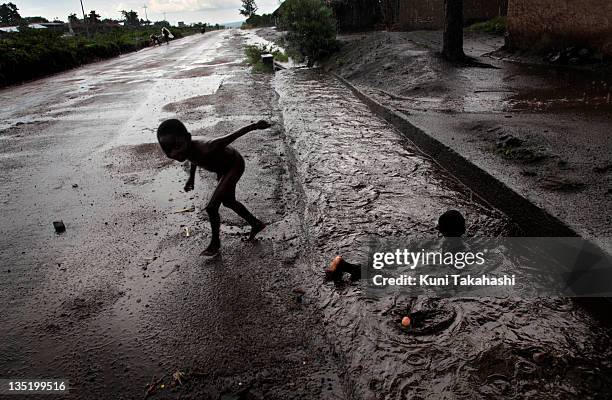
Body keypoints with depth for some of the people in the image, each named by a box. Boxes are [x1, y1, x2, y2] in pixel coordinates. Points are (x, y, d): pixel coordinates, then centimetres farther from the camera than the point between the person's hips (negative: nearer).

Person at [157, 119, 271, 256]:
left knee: (211, 208, -10)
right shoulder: (187, 148, -21)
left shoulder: (205, 150, -43)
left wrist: (255, 126, -29)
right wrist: (191, 177, 12)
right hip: (223, 167, 8)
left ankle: (215, 243, 13)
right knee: (228, 202, 25)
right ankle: (256, 224, 44)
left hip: (235, 165, -8)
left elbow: (232, 136, -36)